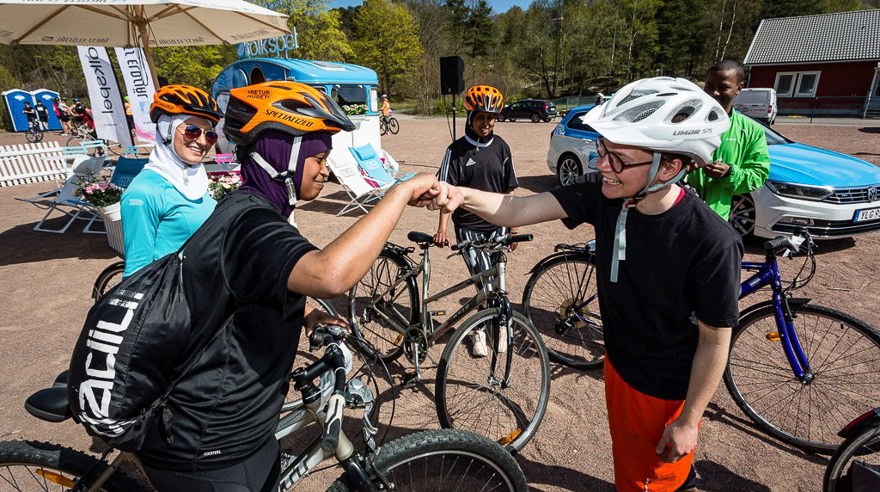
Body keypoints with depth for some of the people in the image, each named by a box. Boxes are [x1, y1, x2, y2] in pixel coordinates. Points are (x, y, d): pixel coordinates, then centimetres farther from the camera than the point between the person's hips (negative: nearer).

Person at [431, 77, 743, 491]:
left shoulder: (711, 243, -32)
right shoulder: (603, 194, -19)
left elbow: (715, 339, -20)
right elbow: (517, 211, -23)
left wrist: (689, 420, -10)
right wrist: (462, 195, -42)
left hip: (667, 390, -6)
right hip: (618, 363, 6)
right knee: (626, 457, 32)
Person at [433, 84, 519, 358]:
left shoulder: (500, 147, 5)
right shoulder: (457, 150, -5)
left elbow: (508, 190, 10)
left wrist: (513, 227, 9)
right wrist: (442, 228, -18)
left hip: (496, 225, 3)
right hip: (468, 226, -3)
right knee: (487, 285, -7)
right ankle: (480, 329, 17)